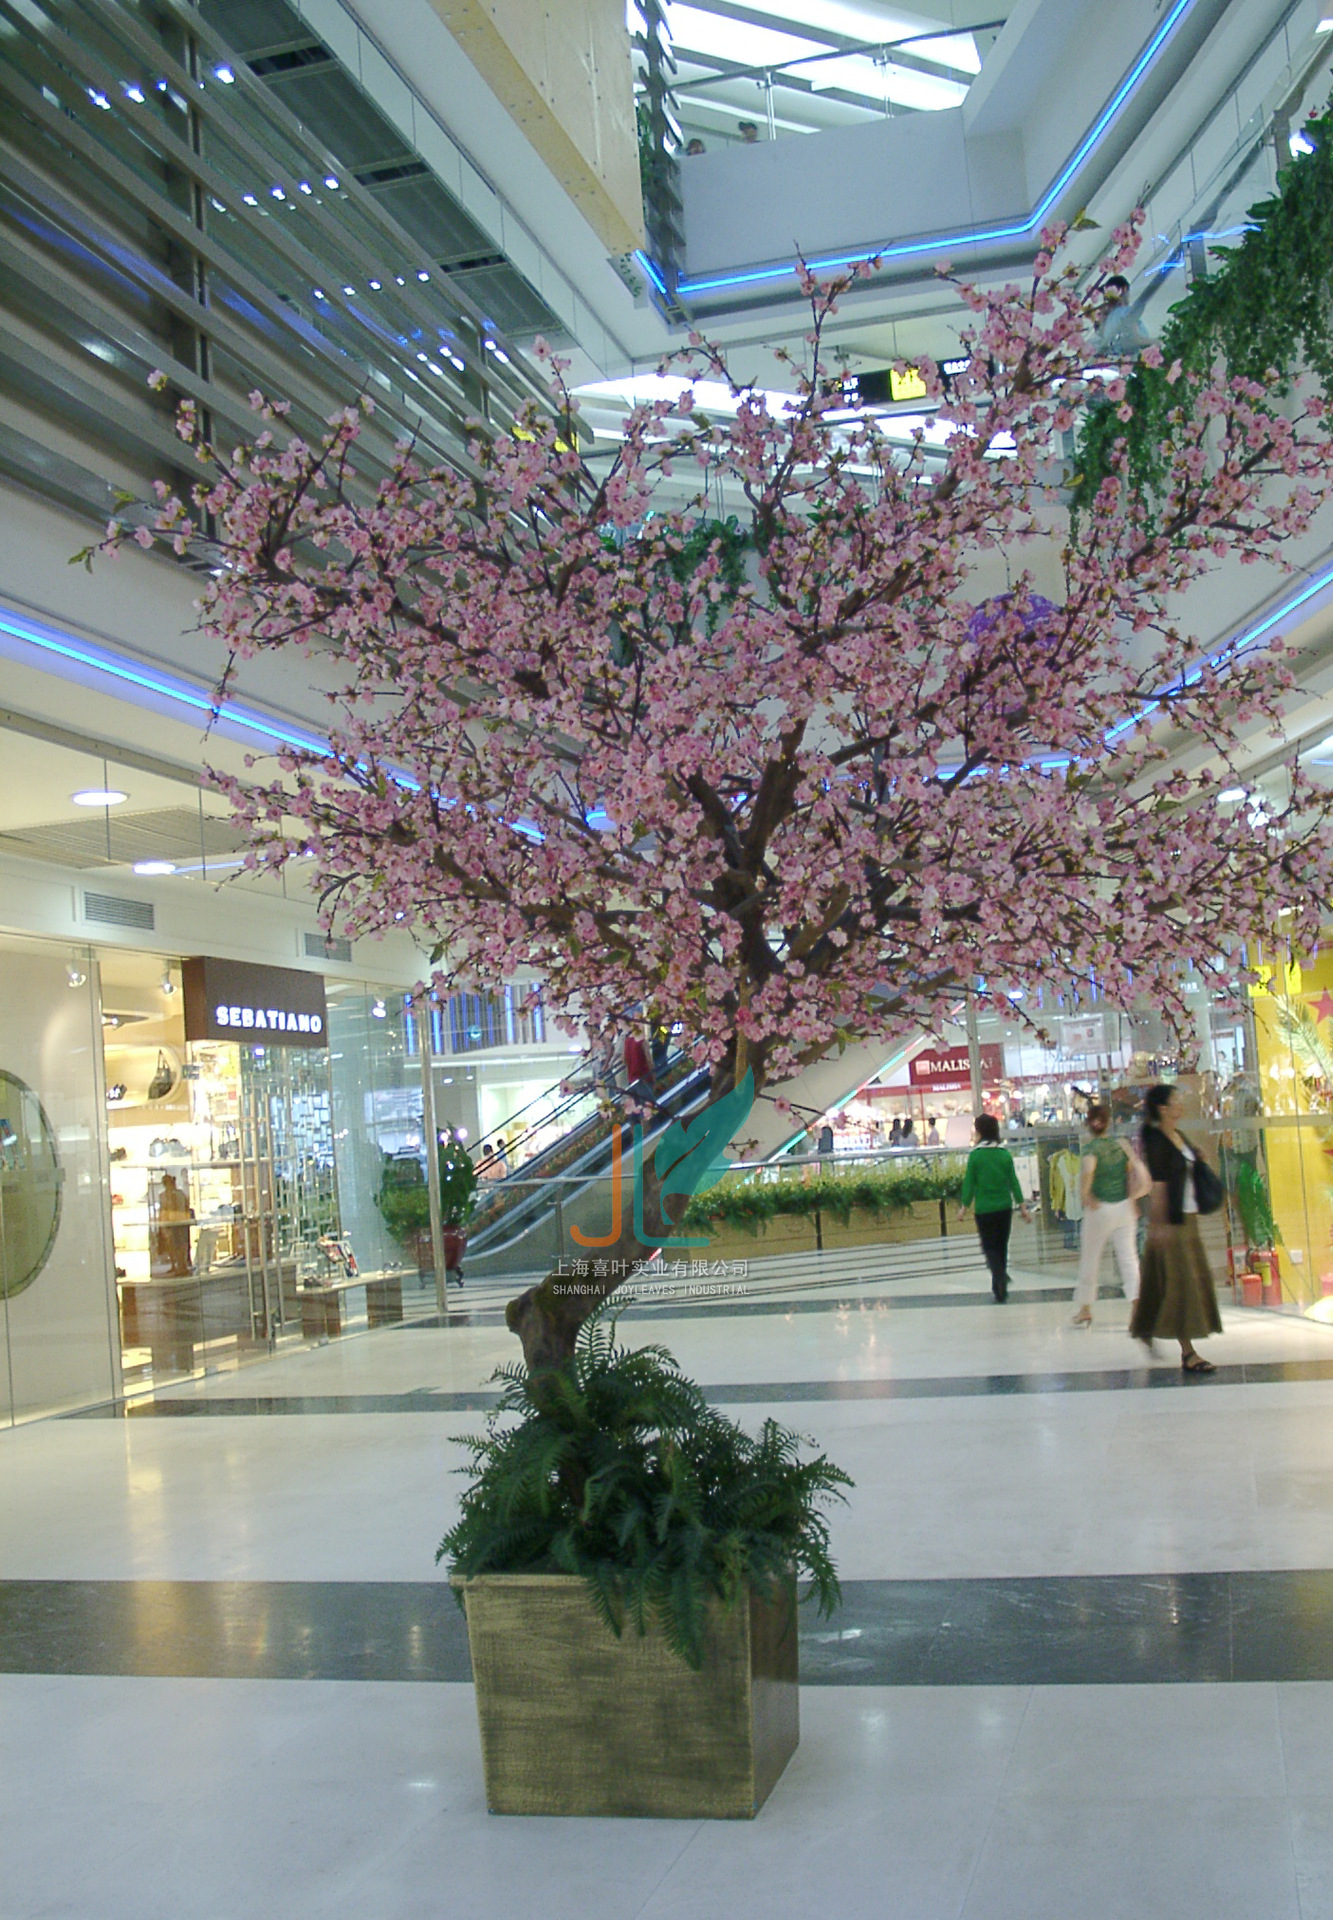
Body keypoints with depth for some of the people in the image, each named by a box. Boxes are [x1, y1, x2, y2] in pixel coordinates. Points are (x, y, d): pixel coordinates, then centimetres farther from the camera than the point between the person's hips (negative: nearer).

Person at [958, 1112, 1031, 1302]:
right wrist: (1022, 1205, 9)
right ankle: (1000, 1288, 21)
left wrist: (964, 1207, 4)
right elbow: (1013, 1181, 2)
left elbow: (969, 1183, -6)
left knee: (990, 1247, 4)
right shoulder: (1005, 1153, -1)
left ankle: (1000, 1276, -21)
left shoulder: (975, 1155, -10)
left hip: (984, 1209, -3)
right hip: (1004, 1207, 3)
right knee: (1002, 1247, 15)